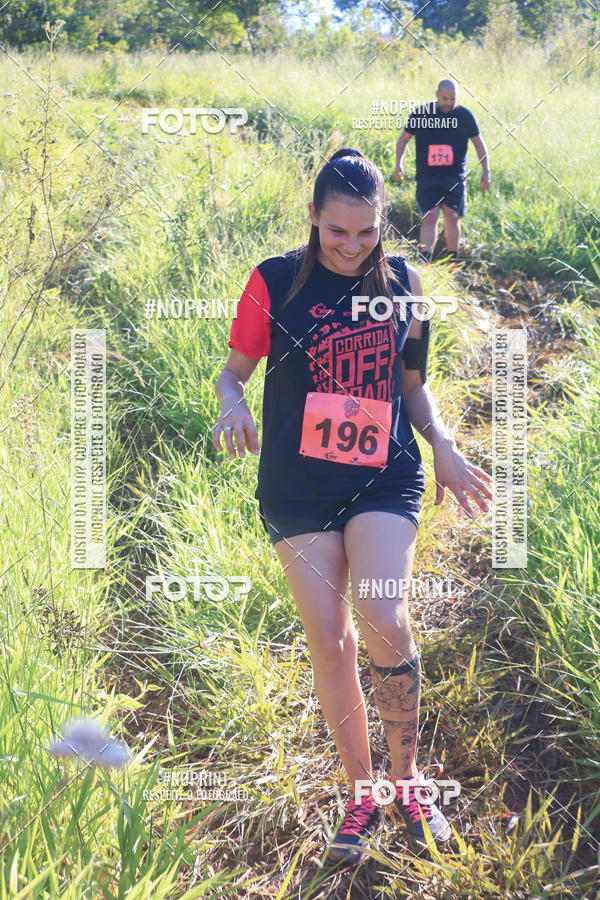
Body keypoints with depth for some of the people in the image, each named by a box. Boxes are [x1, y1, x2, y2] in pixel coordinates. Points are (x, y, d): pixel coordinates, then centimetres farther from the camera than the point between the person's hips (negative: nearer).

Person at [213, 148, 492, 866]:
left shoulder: (401, 283, 5)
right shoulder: (276, 282, -3)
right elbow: (233, 371, 3)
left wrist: (443, 446, -1)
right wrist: (233, 406, -20)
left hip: (384, 478, 0)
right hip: (297, 486, 0)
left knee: (385, 623, -17)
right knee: (328, 640, 1)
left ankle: (406, 780, 4)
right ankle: (362, 793, 19)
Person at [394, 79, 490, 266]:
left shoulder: (464, 115, 3)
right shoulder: (421, 113, 1)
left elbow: (478, 143, 12)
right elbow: (403, 138, 11)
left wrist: (486, 171, 9)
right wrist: (399, 163, -2)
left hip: (455, 176, 1)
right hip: (427, 176, -1)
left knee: (452, 217, -3)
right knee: (430, 217, -9)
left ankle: (453, 263, 8)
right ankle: (426, 263, -10)